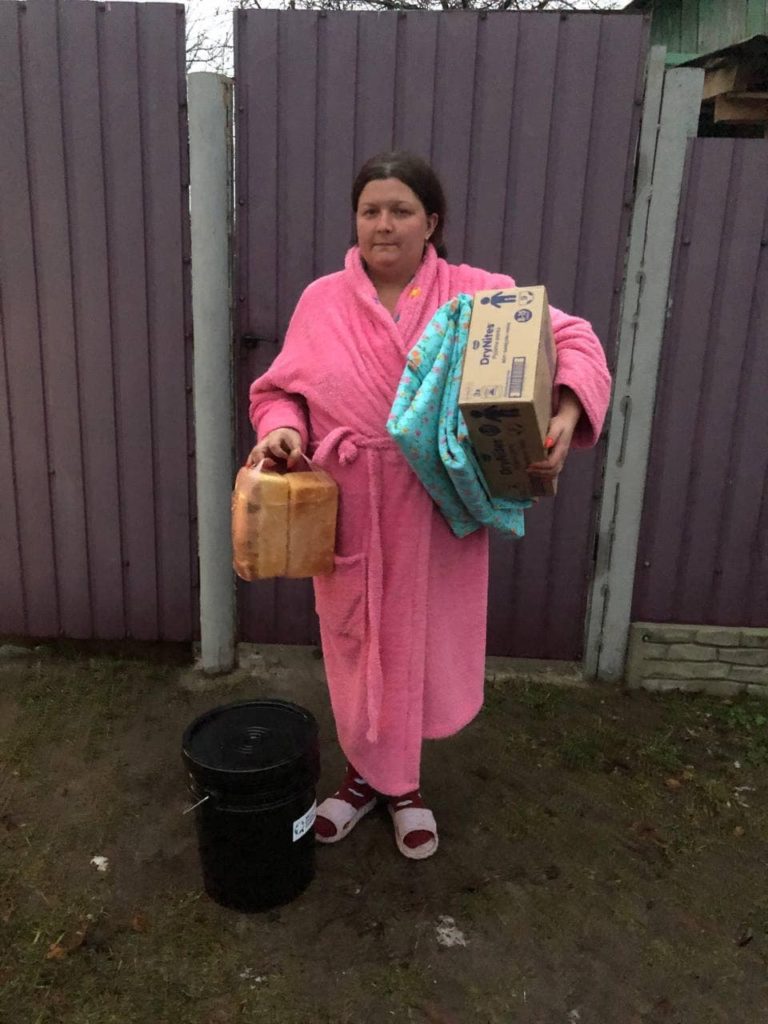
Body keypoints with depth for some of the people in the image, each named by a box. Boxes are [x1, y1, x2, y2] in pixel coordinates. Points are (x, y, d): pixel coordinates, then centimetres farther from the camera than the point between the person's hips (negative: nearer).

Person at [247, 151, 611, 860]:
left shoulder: (477, 295, -3)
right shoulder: (321, 301, 2)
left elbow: (573, 340, -5)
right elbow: (281, 390, 6)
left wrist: (566, 416, -23)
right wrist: (281, 431, -16)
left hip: (439, 515, -1)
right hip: (351, 515, 1)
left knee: (422, 647, 12)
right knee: (358, 650, 14)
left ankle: (404, 783, 38)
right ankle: (368, 775, 40)